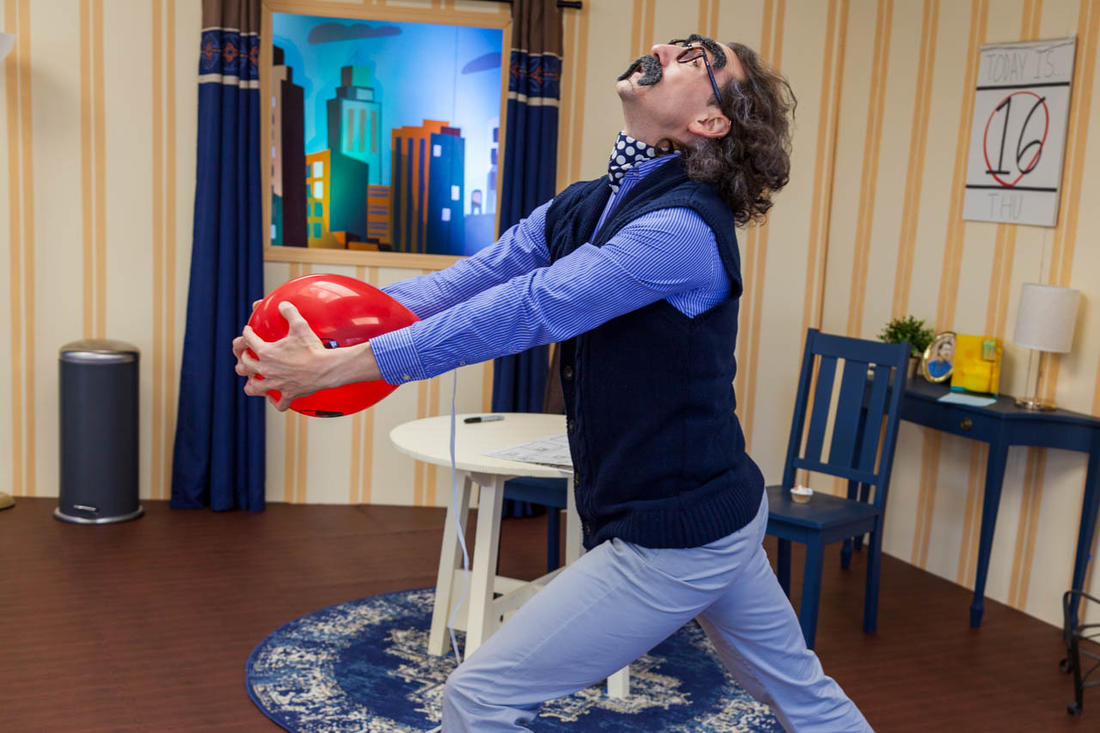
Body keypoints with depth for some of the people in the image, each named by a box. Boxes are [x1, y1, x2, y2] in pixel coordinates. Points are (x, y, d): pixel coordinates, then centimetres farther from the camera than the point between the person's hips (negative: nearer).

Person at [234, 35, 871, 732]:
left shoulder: (683, 229, -23)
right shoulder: (581, 207, 6)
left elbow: (521, 312, -30)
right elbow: (468, 280, -3)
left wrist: (339, 366, -31)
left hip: (674, 541, -9)